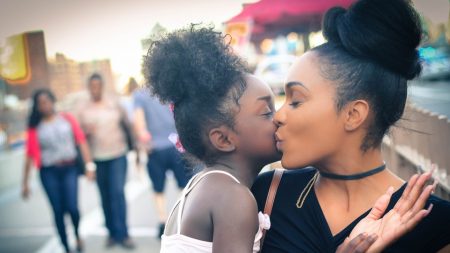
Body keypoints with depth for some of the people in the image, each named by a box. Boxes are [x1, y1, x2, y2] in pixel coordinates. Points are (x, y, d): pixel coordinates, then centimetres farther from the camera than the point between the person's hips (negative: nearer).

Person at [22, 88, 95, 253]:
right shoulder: (35, 127, 5)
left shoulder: (67, 119, 6)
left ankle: (77, 234, 20)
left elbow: (81, 141, 1)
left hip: (69, 168, 0)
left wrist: (89, 165, -9)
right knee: (58, 211, 2)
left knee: (72, 207, -12)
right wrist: (25, 183, 4)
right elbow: (30, 155, 5)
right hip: (49, 172, 0)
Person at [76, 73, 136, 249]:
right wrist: (87, 132, -14)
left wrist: (133, 147, 10)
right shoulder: (82, 109, 6)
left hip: (118, 155, -1)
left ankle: (122, 234, -6)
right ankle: (112, 233, 18)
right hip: (97, 158, 1)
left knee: (118, 193, -10)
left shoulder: (114, 104, 6)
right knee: (105, 197, 6)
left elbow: (126, 125, 10)